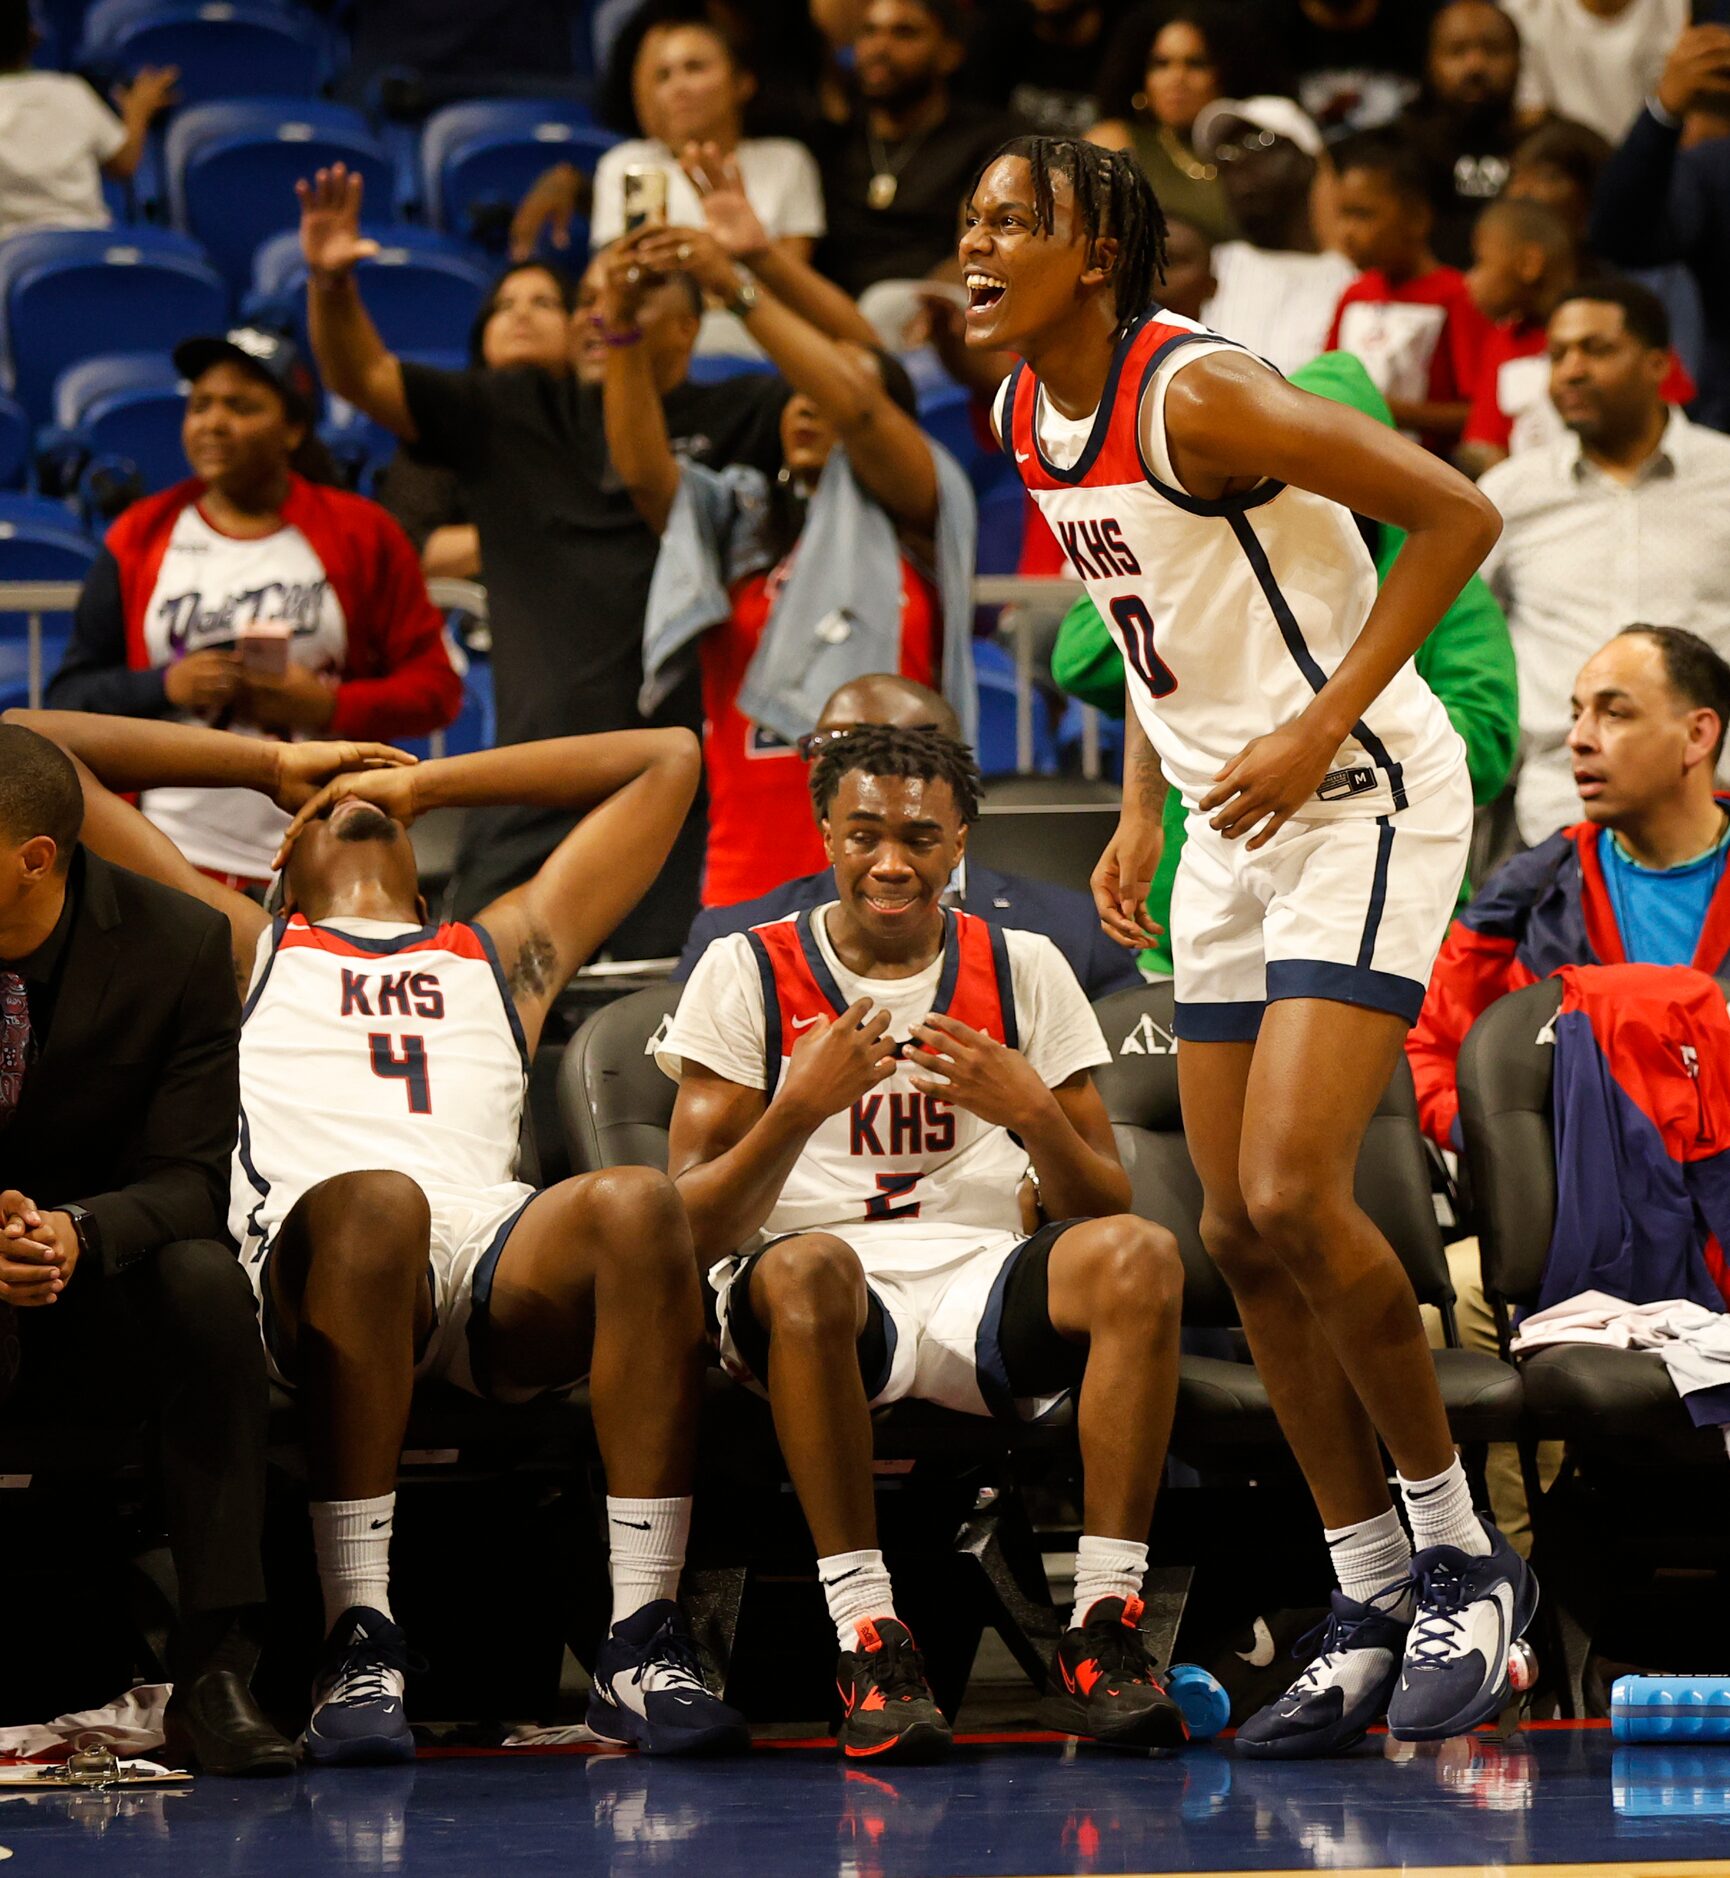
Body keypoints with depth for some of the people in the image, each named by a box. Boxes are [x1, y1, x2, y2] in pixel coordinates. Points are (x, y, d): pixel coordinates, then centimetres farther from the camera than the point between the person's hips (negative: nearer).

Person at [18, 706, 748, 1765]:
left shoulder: (502, 954, 40)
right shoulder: (243, 949, 35)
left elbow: (668, 759, 46)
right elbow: (42, 751, 35)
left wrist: (427, 783, 47)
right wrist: (278, 763, 44)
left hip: (502, 1257, 2)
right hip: (311, 1256, -2)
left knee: (637, 1202, -32)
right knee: (372, 1199, -39)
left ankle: (643, 1645, -37)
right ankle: (359, 1646, -41)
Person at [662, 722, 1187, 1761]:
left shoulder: (1024, 969, 12)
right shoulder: (747, 972, 6)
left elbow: (1106, 1211, 7)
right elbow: (695, 1228, -2)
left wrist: (1034, 1114, -13)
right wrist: (799, 1107, -18)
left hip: (987, 1286, 2)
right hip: (825, 1303, -2)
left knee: (1143, 1254, -28)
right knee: (810, 1265, -38)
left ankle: (1103, 1630, -28)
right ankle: (868, 1637, -34)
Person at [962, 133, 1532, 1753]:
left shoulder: (1196, 395, -20)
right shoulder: (1027, 417, 6)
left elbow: (1454, 513, -21)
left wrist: (1323, 726, -22)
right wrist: (1140, 812, 13)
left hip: (1362, 803, -9)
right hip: (1232, 828, 9)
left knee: (1291, 1195, -19)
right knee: (1238, 1234, 6)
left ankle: (1464, 1556, -1)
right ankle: (1374, 1608, 14)